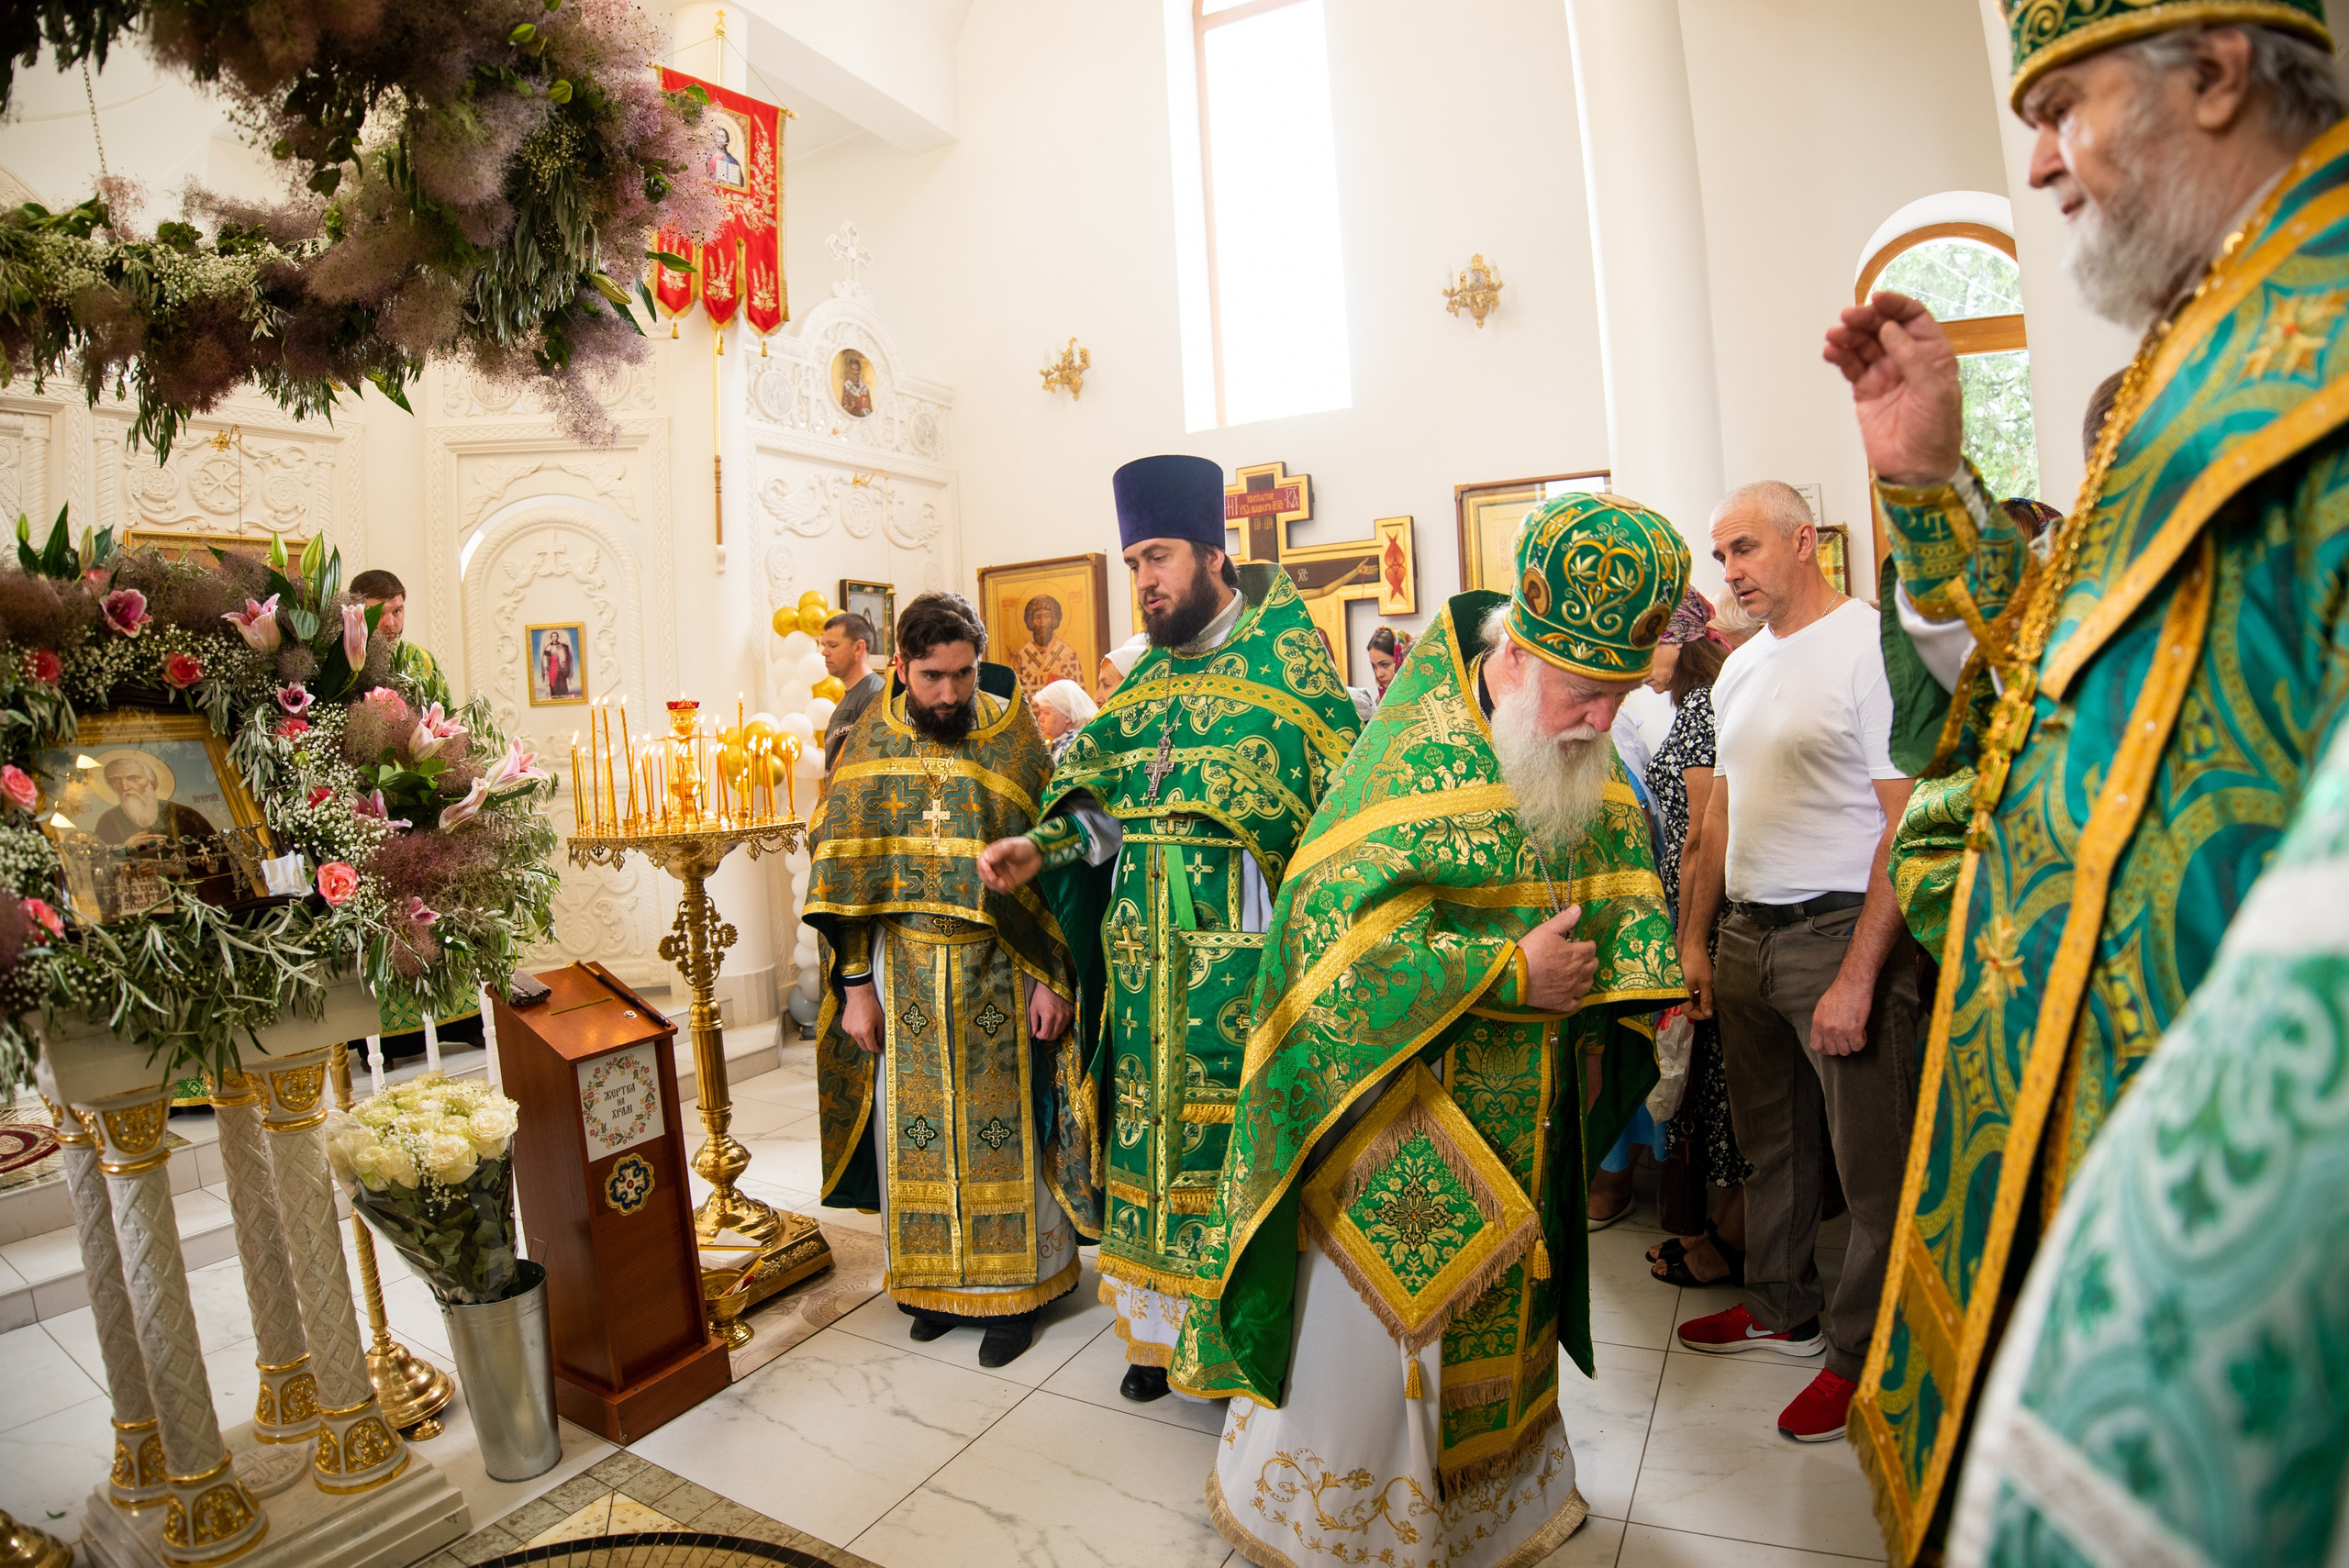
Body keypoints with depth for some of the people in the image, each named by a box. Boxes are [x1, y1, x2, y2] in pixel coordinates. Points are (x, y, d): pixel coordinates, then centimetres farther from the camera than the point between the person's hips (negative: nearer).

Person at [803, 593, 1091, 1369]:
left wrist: (1052, 978, -9)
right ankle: (933, 1280, 31)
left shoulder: (1013, 738, -6)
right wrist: (856, 983, -2)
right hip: (902, 969, 2)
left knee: (1001, 1126, 7)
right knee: (914, 1129, 12)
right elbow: (841, 871, 1)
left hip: (997, 970, -2)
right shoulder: (870, 745, 0)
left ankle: (1012, 1286, 24)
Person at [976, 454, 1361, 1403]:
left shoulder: (1284, 650, -4)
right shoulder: (1145, 676, 14)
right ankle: (1163, 1322, 30)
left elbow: (1342, 792, -8)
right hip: (1144, 943, 6)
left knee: (1240, 1122, 2)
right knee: (1153, 1117, 13)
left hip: (1241, 945, -5)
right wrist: (1039, 848, -3)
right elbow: (1101, 800, 13)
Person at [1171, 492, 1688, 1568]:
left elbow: (1626, 885, 13)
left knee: (1494, 1313, 23)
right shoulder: (1415, 751, -22)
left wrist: (1620, 979, -5)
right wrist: (1512, 971, -23)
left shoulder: (1587, 762, 0)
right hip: (1403, 1097, -7)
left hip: (1523, 1111, 7)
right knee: (1369, 1325, 5)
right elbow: (1341, 923, -28)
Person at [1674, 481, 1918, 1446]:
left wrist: (1858, 975, -18)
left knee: (1871, 1164, 5)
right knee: (1770, 1143, 18)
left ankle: (1864, 1354, 23)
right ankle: (1782, 1310, 35)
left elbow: (1908, 822, -15)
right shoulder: (1739, 669, 14)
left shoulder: (1871, 644, -11)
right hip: (1746, 934, 7)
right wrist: (1694, 940, 13)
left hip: (1840, 932, -7)